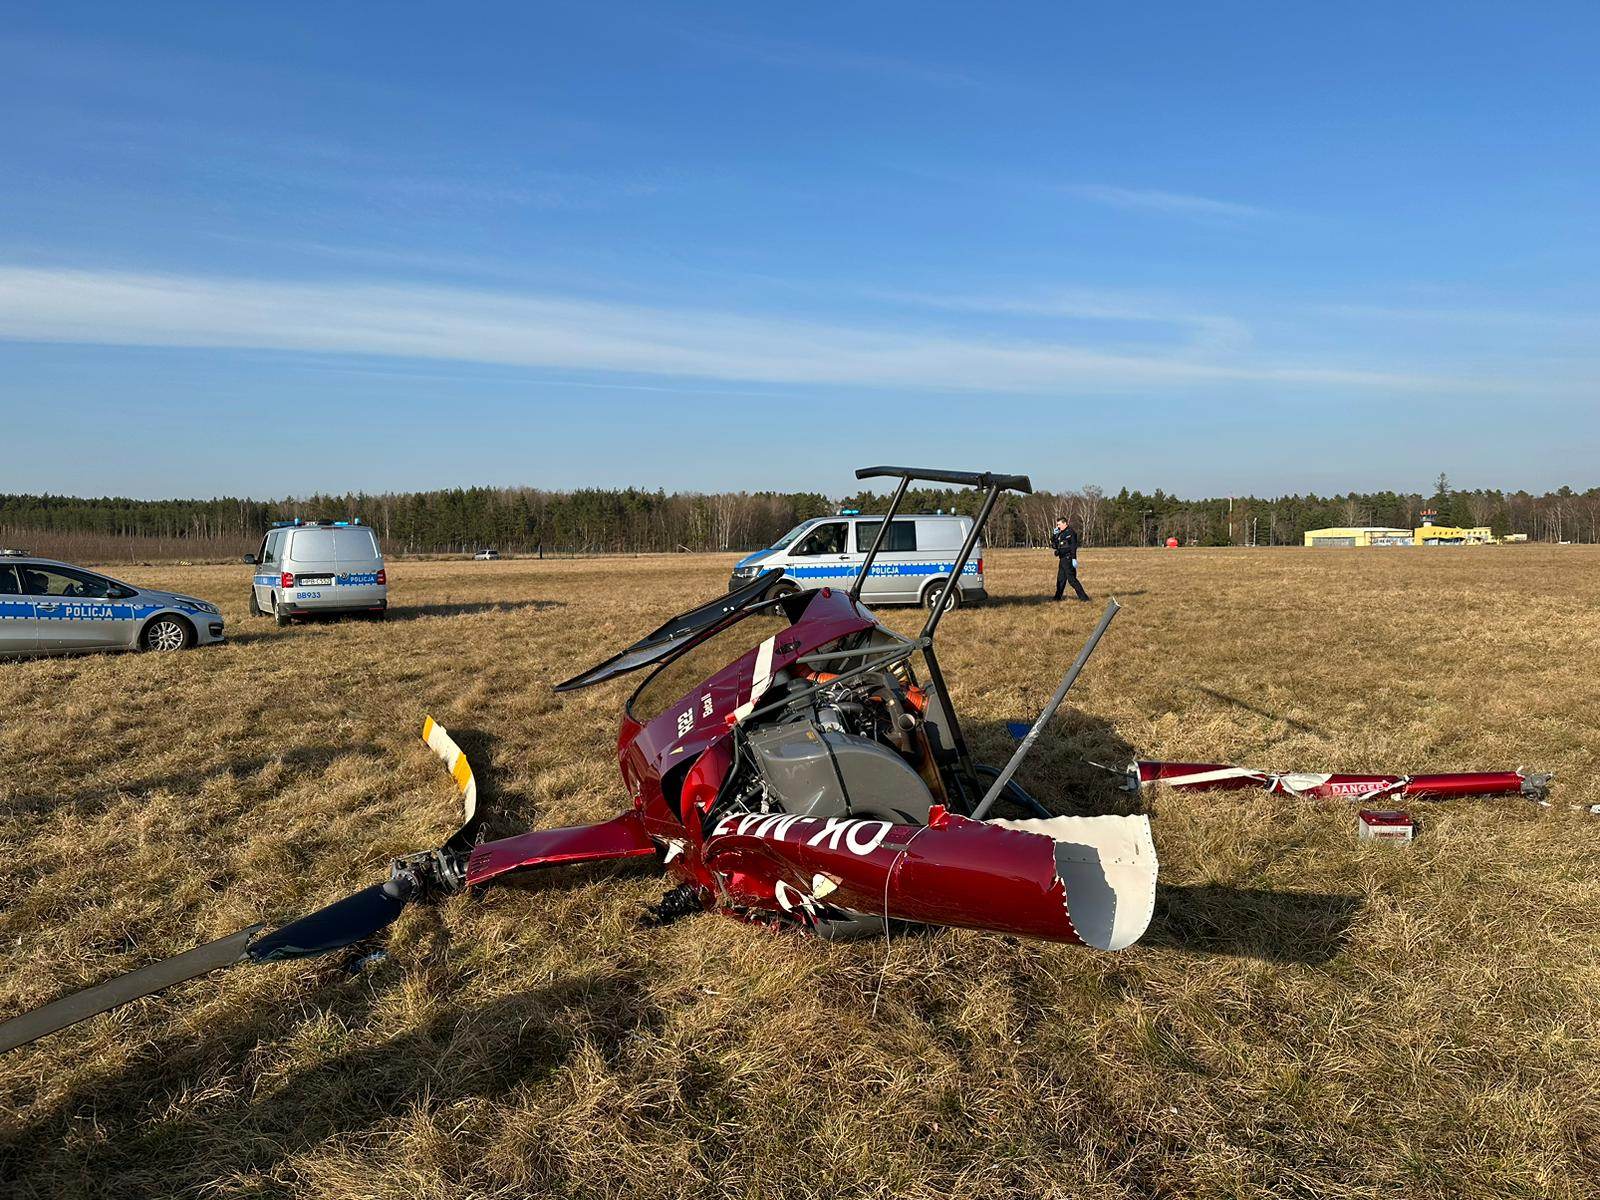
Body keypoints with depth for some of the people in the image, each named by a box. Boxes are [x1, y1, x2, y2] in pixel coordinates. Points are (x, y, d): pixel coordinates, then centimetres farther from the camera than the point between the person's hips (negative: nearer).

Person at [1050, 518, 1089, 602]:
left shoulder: (1070, 532, -11)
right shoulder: (1061, 534, 16)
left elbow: (1073, 546, -19)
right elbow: (1054, 546, 18)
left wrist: (1074, 558, -26)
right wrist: (1054, 535, 7)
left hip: (1068, 559, -9)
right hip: (1062, 560, 9)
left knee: (1072, 579, -13)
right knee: (1060, 579, 17)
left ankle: (1084, 598, -13)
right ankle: (1057, 597, 29)